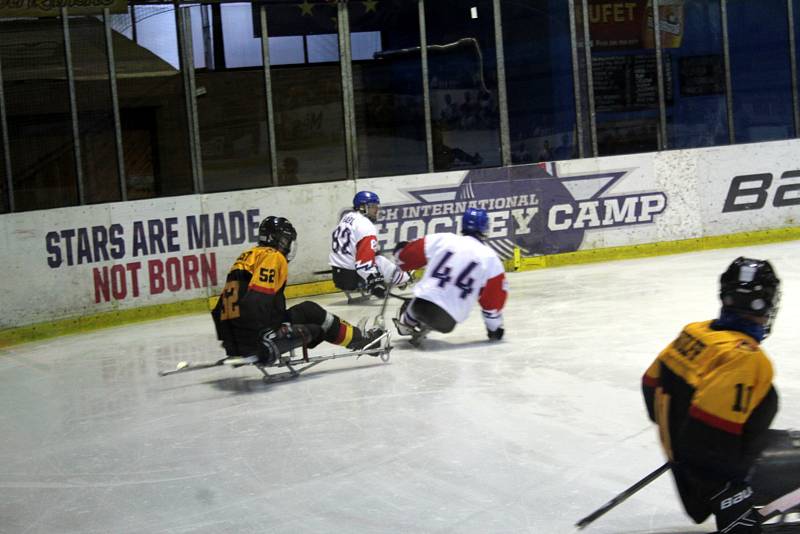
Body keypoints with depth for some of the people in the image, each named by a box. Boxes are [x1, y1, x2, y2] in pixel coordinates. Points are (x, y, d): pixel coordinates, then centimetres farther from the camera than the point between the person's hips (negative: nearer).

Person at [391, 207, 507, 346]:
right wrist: (495, 327, 21)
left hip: (421, 304, 3)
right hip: (447, 320, -2)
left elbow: (407, 255, 15)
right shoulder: (490, 259, 4)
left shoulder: (442, 240, 5)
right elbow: (494, 299, 8)